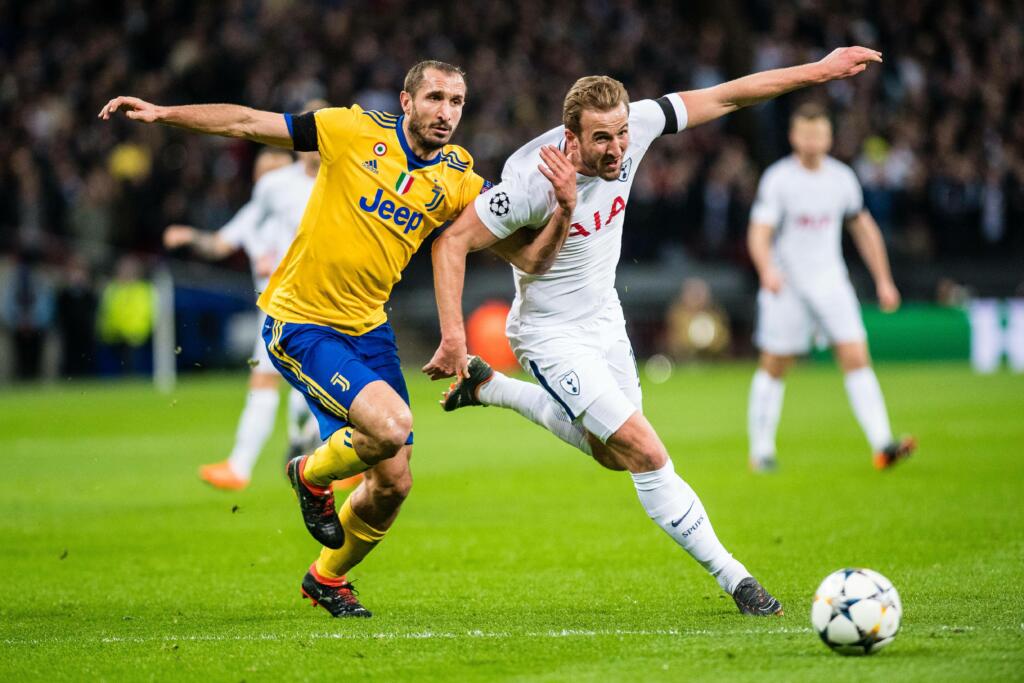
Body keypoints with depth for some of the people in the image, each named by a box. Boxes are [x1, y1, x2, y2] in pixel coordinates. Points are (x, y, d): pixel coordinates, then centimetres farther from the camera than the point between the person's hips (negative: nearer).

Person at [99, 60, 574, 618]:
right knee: (391, 425, -26)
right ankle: (312, 474, 8)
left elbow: (530, 256, -2)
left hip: (367, 327, 5)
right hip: (298, 325, -5)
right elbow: (248, 123, -4)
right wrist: (163, 113, -10)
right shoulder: (355, 131, -10)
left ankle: (328, 577, 35)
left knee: (392, 482, 5)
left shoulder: (459, 180, 0)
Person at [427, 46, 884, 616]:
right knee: (647, 454, -14)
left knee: (612, 453, 23)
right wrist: (453, 336, -31)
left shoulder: (632, 127, -17)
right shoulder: (534, 182, -32)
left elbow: (724, 98, -9)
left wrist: (818, 70, -9)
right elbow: (453, 242, -24)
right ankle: (732, 576, -2)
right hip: (552, 335, -7)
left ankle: (488, 386, 38)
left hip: (604, 317, 7)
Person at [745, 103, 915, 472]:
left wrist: (883, 280, 13)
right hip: (786, 287, -3)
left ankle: (882, 445, -16)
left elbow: (864, 228, 16)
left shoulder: (842, 177, 4)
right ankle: (761, 451, 17)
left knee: (856, 356, -10)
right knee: (773, 368, 3)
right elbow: (759, 233, -17)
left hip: (831, 283, 3)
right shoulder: (777, 179, -9)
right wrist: (767, 270, -36)